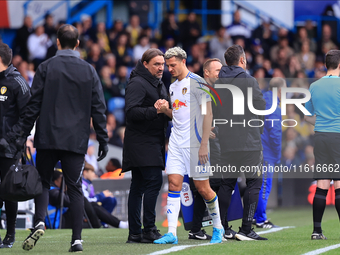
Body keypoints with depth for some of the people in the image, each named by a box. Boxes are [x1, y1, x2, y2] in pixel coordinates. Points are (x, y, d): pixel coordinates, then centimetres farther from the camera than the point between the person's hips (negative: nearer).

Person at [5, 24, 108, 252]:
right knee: (75, 188, 4)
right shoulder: (89, 71, 4)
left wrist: (21, 132, 4)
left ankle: (40, 222, -13)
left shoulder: (46, 68, -1)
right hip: (77, 140, 1)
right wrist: (103, 139, 11)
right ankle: (77, 239, -2)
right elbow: (98, 108, 5)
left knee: (42, 182, 11)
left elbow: (34, 105, -2)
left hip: (48, 137, -1)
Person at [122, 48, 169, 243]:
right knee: (154, 181, -16)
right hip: (141, 142, -10)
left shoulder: (159, 84, 22)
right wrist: (154, 111, -32)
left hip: (153, 143, 10)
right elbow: (131, 111, -21)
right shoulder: (137, 83, -10)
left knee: (138, 186, 9)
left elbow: (162, 114, 29)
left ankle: (135, 233, 9)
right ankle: (149, 230, -14)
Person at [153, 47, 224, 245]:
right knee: (174, 184, -4)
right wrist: (165, 109, 2)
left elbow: (208, 114, -11)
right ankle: (172, 233, -8)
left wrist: (204, 145, -16)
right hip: (176, 144, 7)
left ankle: (218, 228, 17)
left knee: (203, 188, -2)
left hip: (195, 144, -7)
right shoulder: (173, 87, 15)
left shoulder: (197, 82, -8)